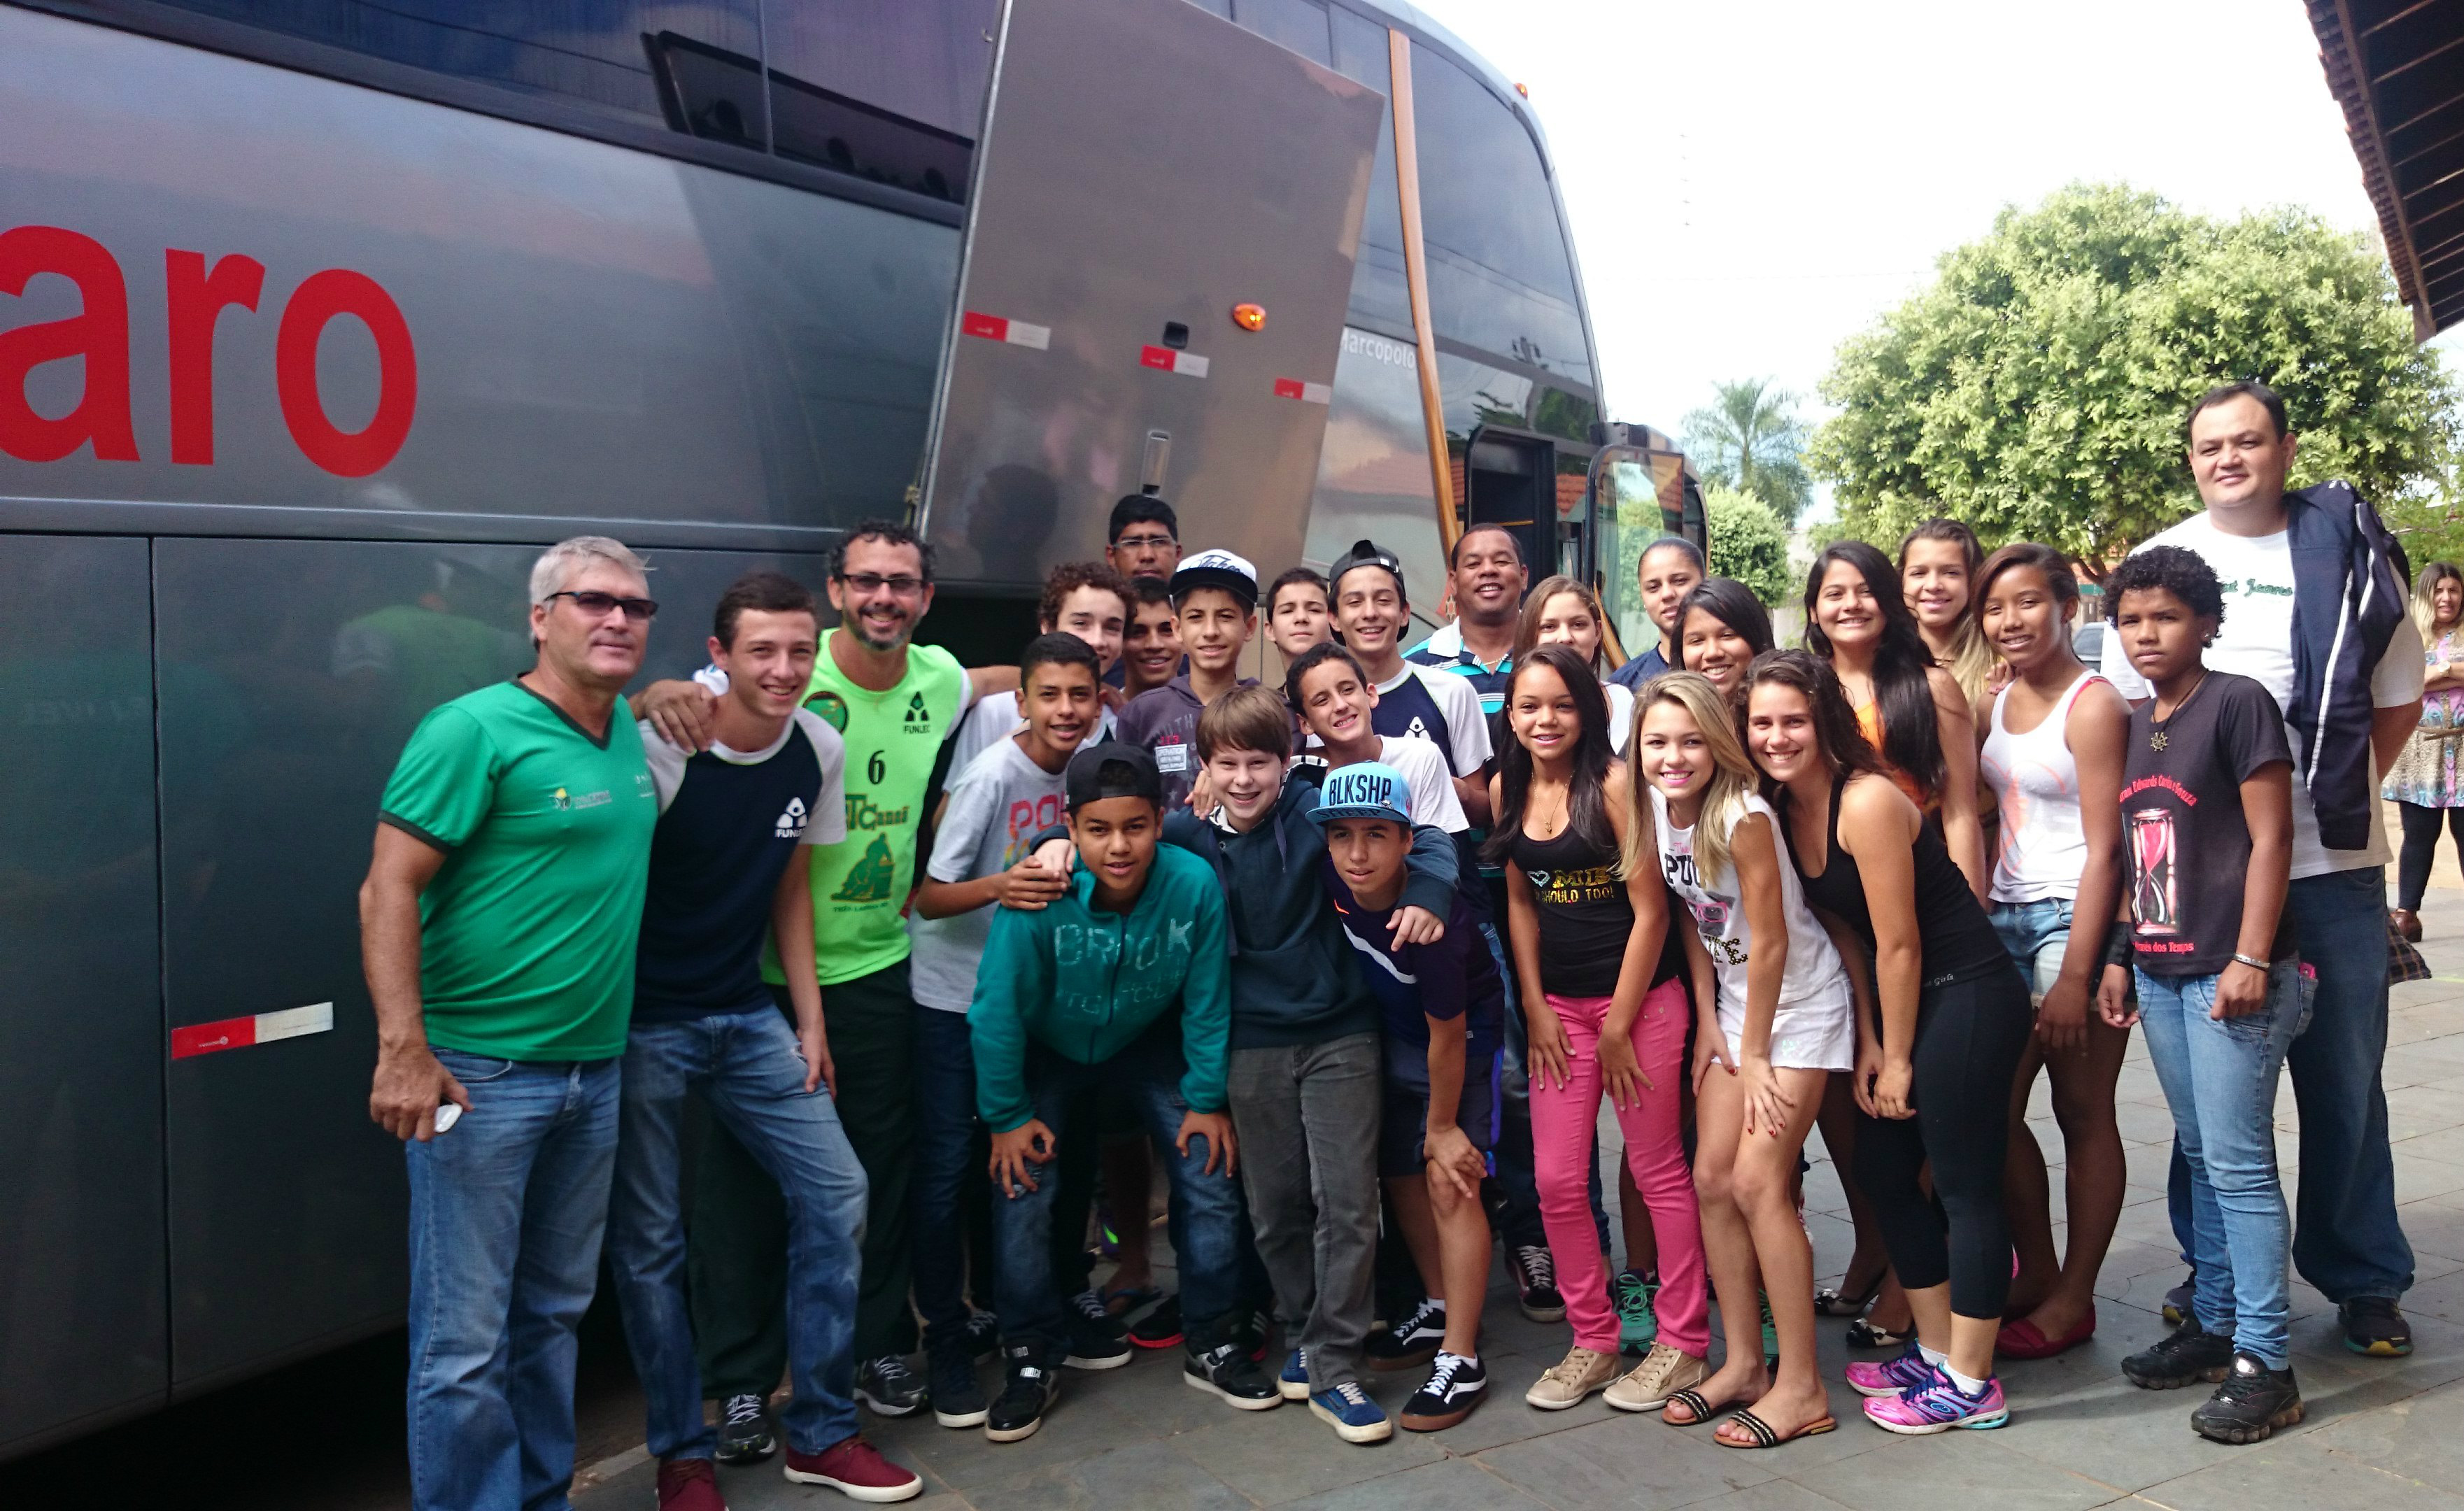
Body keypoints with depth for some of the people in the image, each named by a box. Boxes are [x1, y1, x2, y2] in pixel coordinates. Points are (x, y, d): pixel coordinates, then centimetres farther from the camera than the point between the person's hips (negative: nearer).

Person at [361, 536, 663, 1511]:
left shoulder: (631, 733, 8)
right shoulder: (474, 730, -11)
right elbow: (387, 891, -15)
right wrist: (404, 1053, -20)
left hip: (595, 1072, 7)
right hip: (481, 1076, -7)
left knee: (554, 1313, 19)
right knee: (465, 1340, 1)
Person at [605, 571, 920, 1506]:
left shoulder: (819, 749, -1)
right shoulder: (657, 745, -18)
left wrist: (810, 1020, 7)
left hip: (746, 1016, 5)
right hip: (643, 1024, -5)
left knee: (835, 1192, 1)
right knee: (649, 1239, 2)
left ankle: (821, 1433, 17)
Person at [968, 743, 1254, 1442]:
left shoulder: (1194, 884, -30)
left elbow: (1206, 1003, -15)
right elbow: (999, 1009, -21)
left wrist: (1208, 1100, -6)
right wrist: (1007, 1116, -13)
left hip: (1146, 1043, 2)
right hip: (1045, 1049, -1)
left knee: (1211, 1176, -3)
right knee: (1021, 1190, -10)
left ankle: (1210, 1346, 19)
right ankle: (1031, 1362, 12)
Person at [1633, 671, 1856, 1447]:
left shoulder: (1742, 817, -25)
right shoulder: (1656, 812, -4)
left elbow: (1771, 942, -20)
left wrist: (1755, 1053, -12)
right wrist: (1709, 1020, 4)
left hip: (1800, 1002, -7)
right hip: (1736, 1000, 7)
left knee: (1758, 1183, -11)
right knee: (1712, 1179, 4)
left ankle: (1801, 1386, 1)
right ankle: (1743, 1363, 18)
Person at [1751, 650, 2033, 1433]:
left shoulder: (1866, 801, -20)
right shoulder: (1785, 810, 4)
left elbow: (1899, 944, -17)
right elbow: (1844, 930, 8)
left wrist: (1897, 1058, -10)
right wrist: (1867, 1043, 3)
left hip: (1968, 995, -9)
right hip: (1907, 1001, 9)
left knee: (1964, 1186, -2)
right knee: (1883, 1171, 13)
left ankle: (1969, 1386, 10)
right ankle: (1936, 1353, 28)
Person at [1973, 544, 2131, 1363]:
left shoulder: (2094, 705, -10)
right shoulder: (1994, 704, 11)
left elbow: (2104, 849, -13)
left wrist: (2075, 975, -17)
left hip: (2075, 918, -7)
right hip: (2005, 919, 7)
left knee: (2083, 1113, 4)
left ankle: (2074, 1298, 16)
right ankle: (2035, 1272, 25)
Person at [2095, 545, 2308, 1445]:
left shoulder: (2237, 704, -8)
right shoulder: (2132, 725, 12)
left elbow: (2270, 838, -11)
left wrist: (2250, 958, -16)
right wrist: (2121, 955, 14)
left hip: (2231, 973, -7)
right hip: (2160, 972, 7)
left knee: (2237, 1161, -4)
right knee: (2199, 1155, 15)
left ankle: (2264, 1364, 4)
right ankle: (2214, 1324, 26)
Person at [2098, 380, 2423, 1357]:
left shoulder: (2348, 552, 4)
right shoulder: (2161, 561, 6)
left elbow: (2399, 698, 11)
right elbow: (2128, 707, 9)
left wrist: (2336, 792, 3)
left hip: (2332, 867, 0)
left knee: (2345, 1080, 7)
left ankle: (2364, 1279, 23)